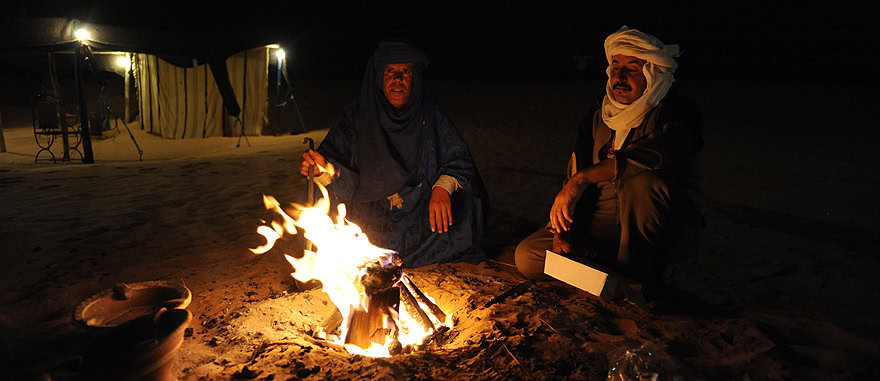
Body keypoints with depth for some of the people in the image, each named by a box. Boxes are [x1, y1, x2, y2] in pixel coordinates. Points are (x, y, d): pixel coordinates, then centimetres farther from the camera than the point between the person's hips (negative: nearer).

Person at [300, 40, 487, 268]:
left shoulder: (430, 115, 4)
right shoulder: (358, 115, 2)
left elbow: (458, 160, 0)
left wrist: (443, 187, -21)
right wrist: (324, 168, -25)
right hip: (372, 221, -1)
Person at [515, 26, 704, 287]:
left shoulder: (678, 113, -13)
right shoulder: (598, 119, 7)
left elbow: (655, 153, -37)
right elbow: (575, 174, 4)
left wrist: (583, 178, -37)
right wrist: (562, 230, -11)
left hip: (668, 228, -5)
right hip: (606, 221, 5)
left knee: (641, 177, -37)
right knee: (527, 257, -8)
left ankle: (640, 272, -18)